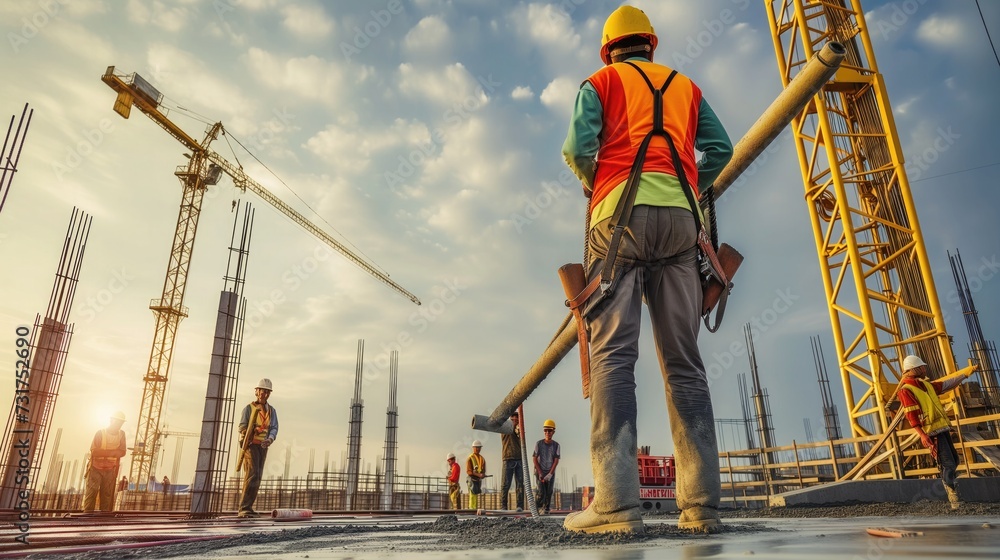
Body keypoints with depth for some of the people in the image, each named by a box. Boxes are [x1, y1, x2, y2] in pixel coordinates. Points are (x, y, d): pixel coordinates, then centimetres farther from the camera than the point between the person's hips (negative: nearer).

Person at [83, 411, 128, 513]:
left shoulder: (121, 434, 0)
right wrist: (112, 452, -20)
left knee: (107, 495, 2)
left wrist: (103, 452, -17)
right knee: (92, 492, -9)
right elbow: (94, 451, -19)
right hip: (95, 468, -3)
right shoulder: (100, 433, -9)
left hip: (110, 471, 3)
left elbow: (122, 452, -5)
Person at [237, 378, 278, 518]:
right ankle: (244, 508, -15)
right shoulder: (249, 408, 0)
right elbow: (242, 426, -6)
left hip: (263, 446, 5)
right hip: (250, 445, -5)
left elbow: (274, 428, 3)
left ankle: (248, 508, 13)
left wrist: (270, 439, -17)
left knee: (257, 477, 6)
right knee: (252, 475, -16)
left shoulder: (271, 410, 13)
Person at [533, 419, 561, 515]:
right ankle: (537, 507, 13)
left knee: (549, 493, 0)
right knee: (542, 493, -9)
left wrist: (549, 474, -12)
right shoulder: (539, 444, -9)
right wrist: (540, 474, -10)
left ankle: (546, 509, 16)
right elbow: (535, 459, -6)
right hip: (540, 472, -2)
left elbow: (556, 461, -6)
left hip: (551, 473, 2)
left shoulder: (556, 445, -5)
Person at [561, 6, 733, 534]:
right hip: (680, 217, 4)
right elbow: (720, 149, 16)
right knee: (684, 362, 0)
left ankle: (615, 501, -23)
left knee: (612, 353, -12)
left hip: (622, 212, -3)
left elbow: (578, 146, 0)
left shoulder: (600, 82, 17)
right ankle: (700, 504, -5)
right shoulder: (686, 87, 27)